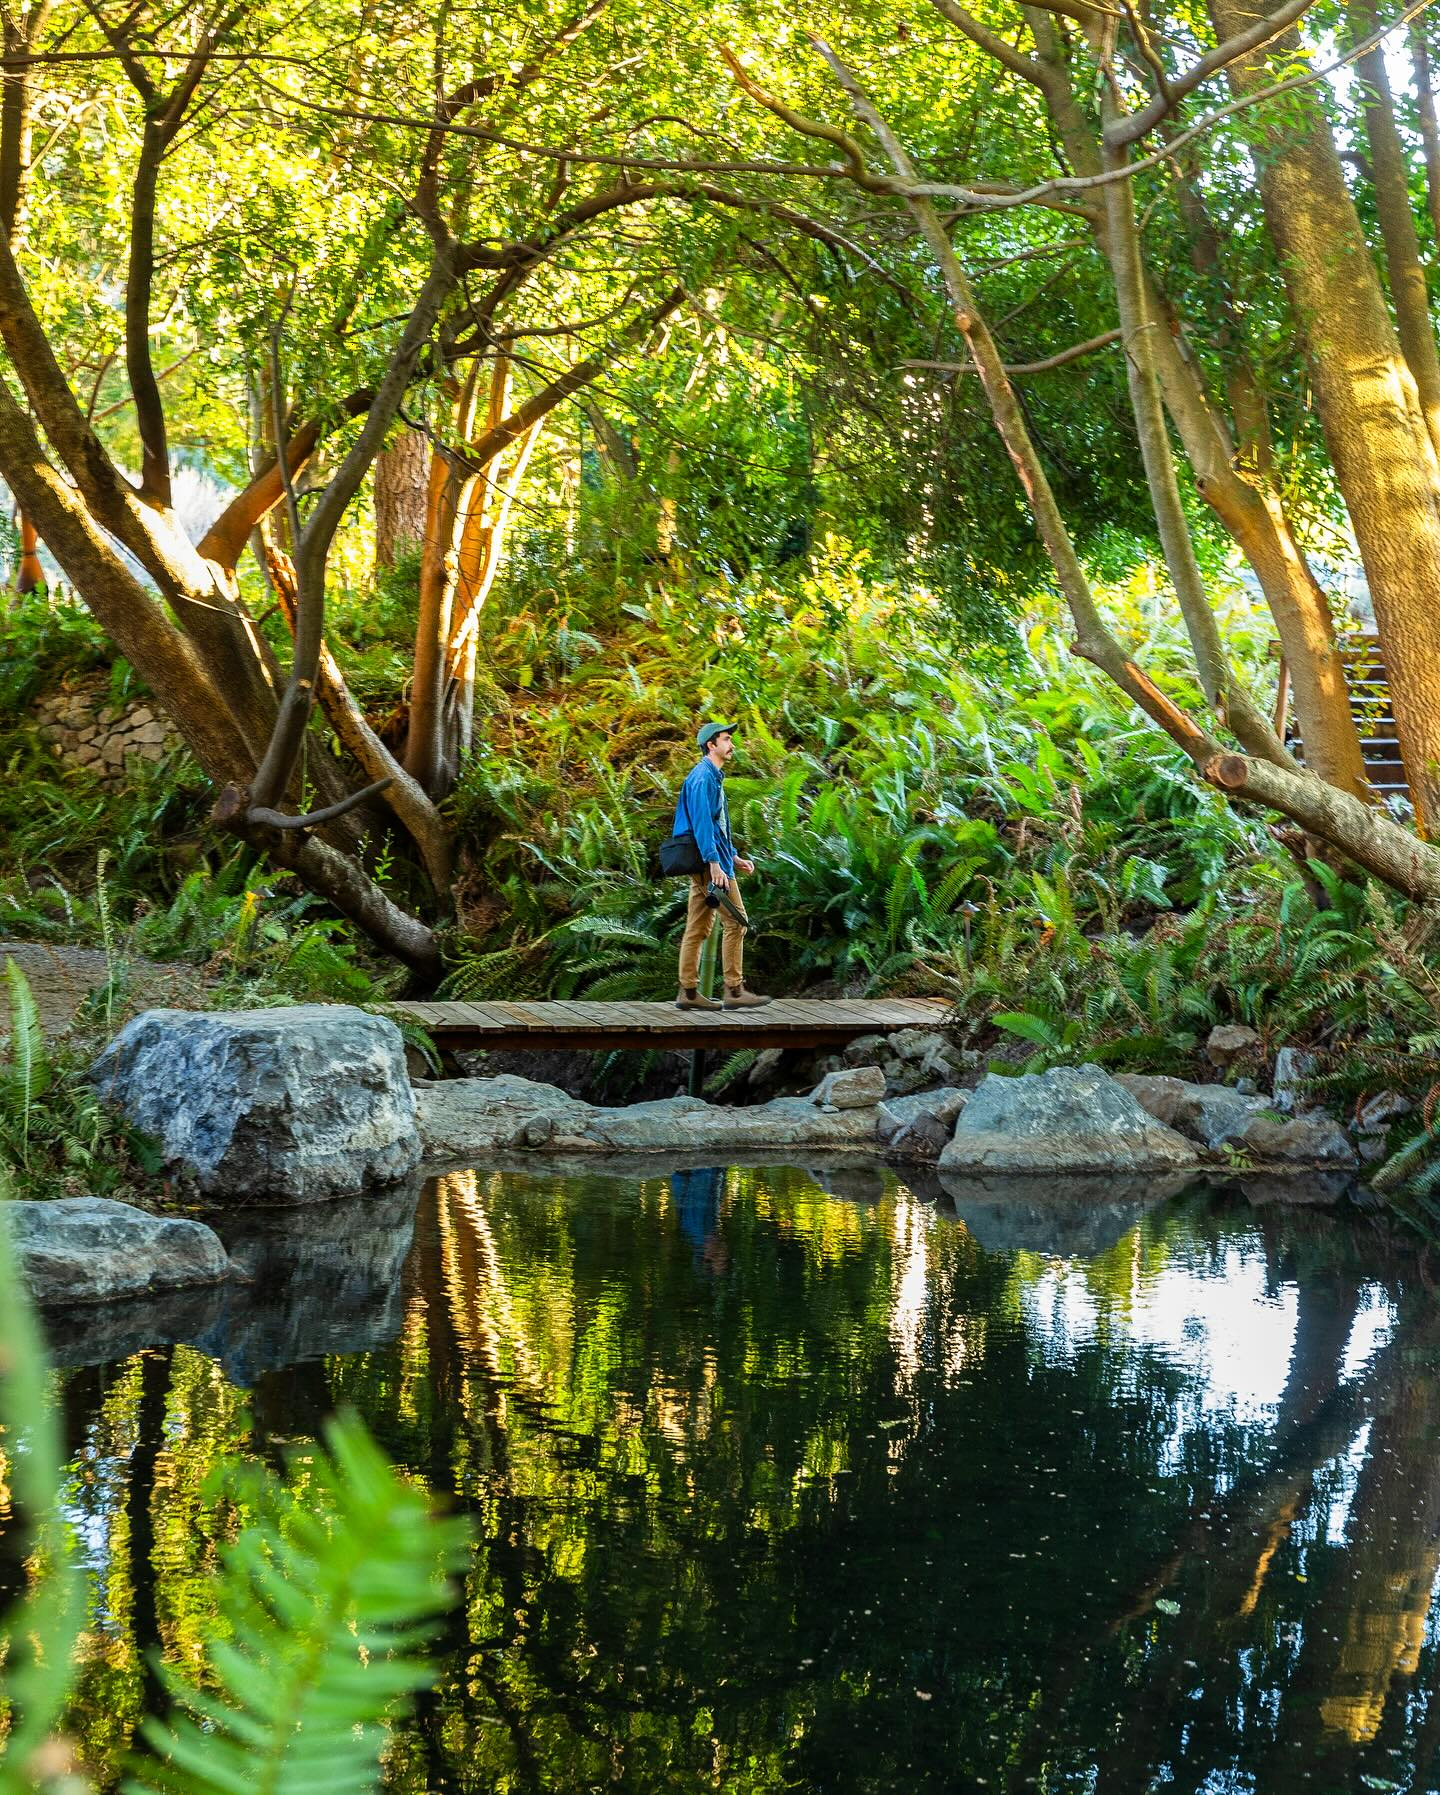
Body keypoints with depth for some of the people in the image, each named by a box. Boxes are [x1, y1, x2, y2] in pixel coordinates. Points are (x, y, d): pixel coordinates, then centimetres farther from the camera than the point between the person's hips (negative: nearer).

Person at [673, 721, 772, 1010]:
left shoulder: (713, 777, 20)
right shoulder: (703, 777, -12)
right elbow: (702, 823, -20)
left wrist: (734, 857, 23)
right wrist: (715, 863, -25)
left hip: (708, 860, 10)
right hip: (710, 859, -10)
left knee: (698, 928, 8)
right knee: (735, 921, -9)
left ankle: (689, 992, 8)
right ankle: (734, 990, -9)